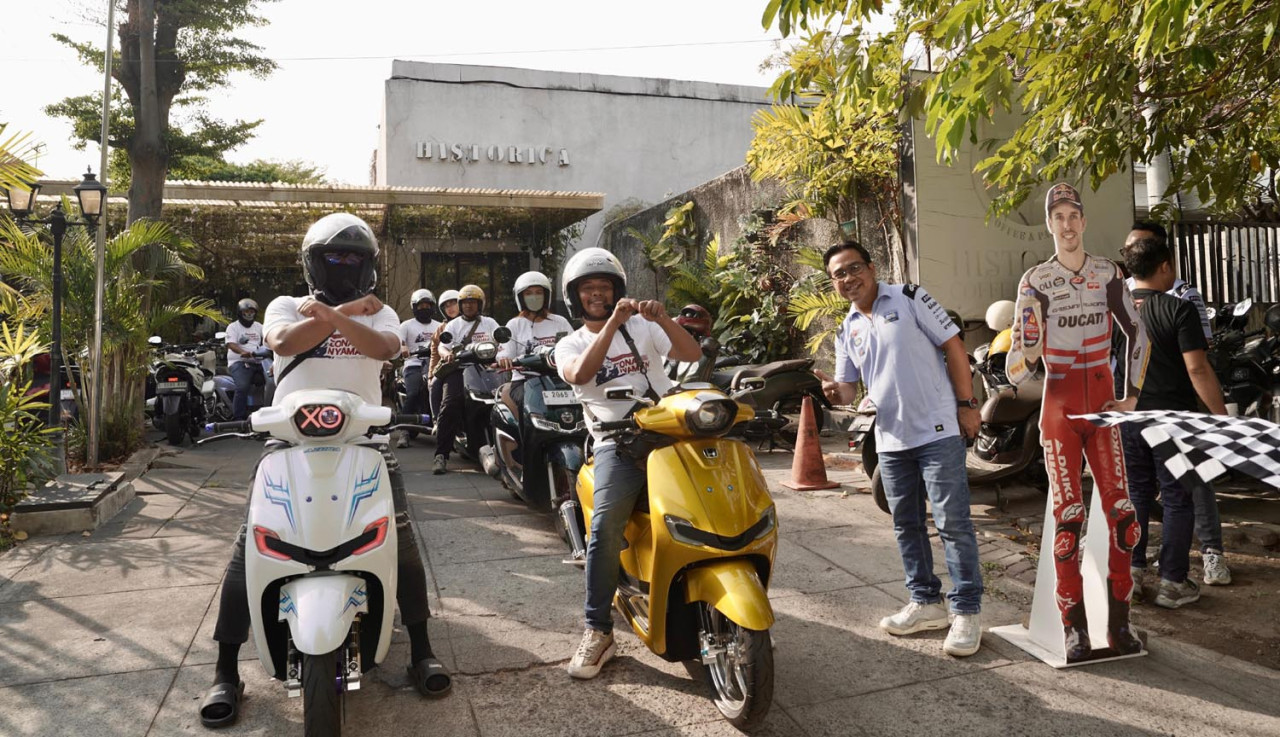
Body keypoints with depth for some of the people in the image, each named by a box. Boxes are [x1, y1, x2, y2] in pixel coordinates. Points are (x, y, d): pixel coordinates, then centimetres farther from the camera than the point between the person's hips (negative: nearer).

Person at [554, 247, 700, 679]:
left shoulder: (643, 328, 15)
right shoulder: (569, 346, 12)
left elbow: (691, 354, -1)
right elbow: (581, 375, -13)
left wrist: (663, 320, -17)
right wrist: (611, 324, -18)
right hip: (617, 442, -1)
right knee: (605, 527, -25)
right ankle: (598, 630, -12)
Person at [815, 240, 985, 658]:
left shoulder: (909, 299, -4)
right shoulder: (847, 331, 11)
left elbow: (953, 345, -4)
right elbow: (848, 390, 13)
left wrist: (966, 403, -9)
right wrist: (835, 391, -12)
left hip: (938, 430, -6)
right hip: (891, 439, 6)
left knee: (952, 522, -3)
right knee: (907, 525, 13)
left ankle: (966, 612, 7)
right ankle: (926, 603, 28)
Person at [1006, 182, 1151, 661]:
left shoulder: (1108, 274, 4)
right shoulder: (1034, 282, -5)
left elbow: (1137, 334, 16)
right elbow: (1017, 371, -7)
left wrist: (1131, 396, 10)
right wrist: (1028, 348, -29)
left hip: (1102, 405, 3)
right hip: (1059, 408, -3)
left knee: (1121, 510, 1)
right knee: (1067, 516, -1)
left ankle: (1119, 621, 14)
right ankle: (1074, 627, 7)